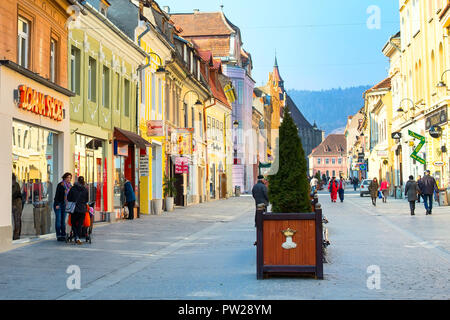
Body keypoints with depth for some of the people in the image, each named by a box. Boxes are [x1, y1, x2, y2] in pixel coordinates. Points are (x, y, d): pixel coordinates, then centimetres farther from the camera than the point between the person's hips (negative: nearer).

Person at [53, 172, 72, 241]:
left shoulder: (69, 186, 9)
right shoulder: (60, 185, -8)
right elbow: (57, 195, -11)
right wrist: (57, 204, -16)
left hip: (64, 205, 6)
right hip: (58, 204, -5)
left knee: (63, 220, 6)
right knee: (58, 219, -6)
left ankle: (63, 235, 9)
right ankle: (58, 236, -5)